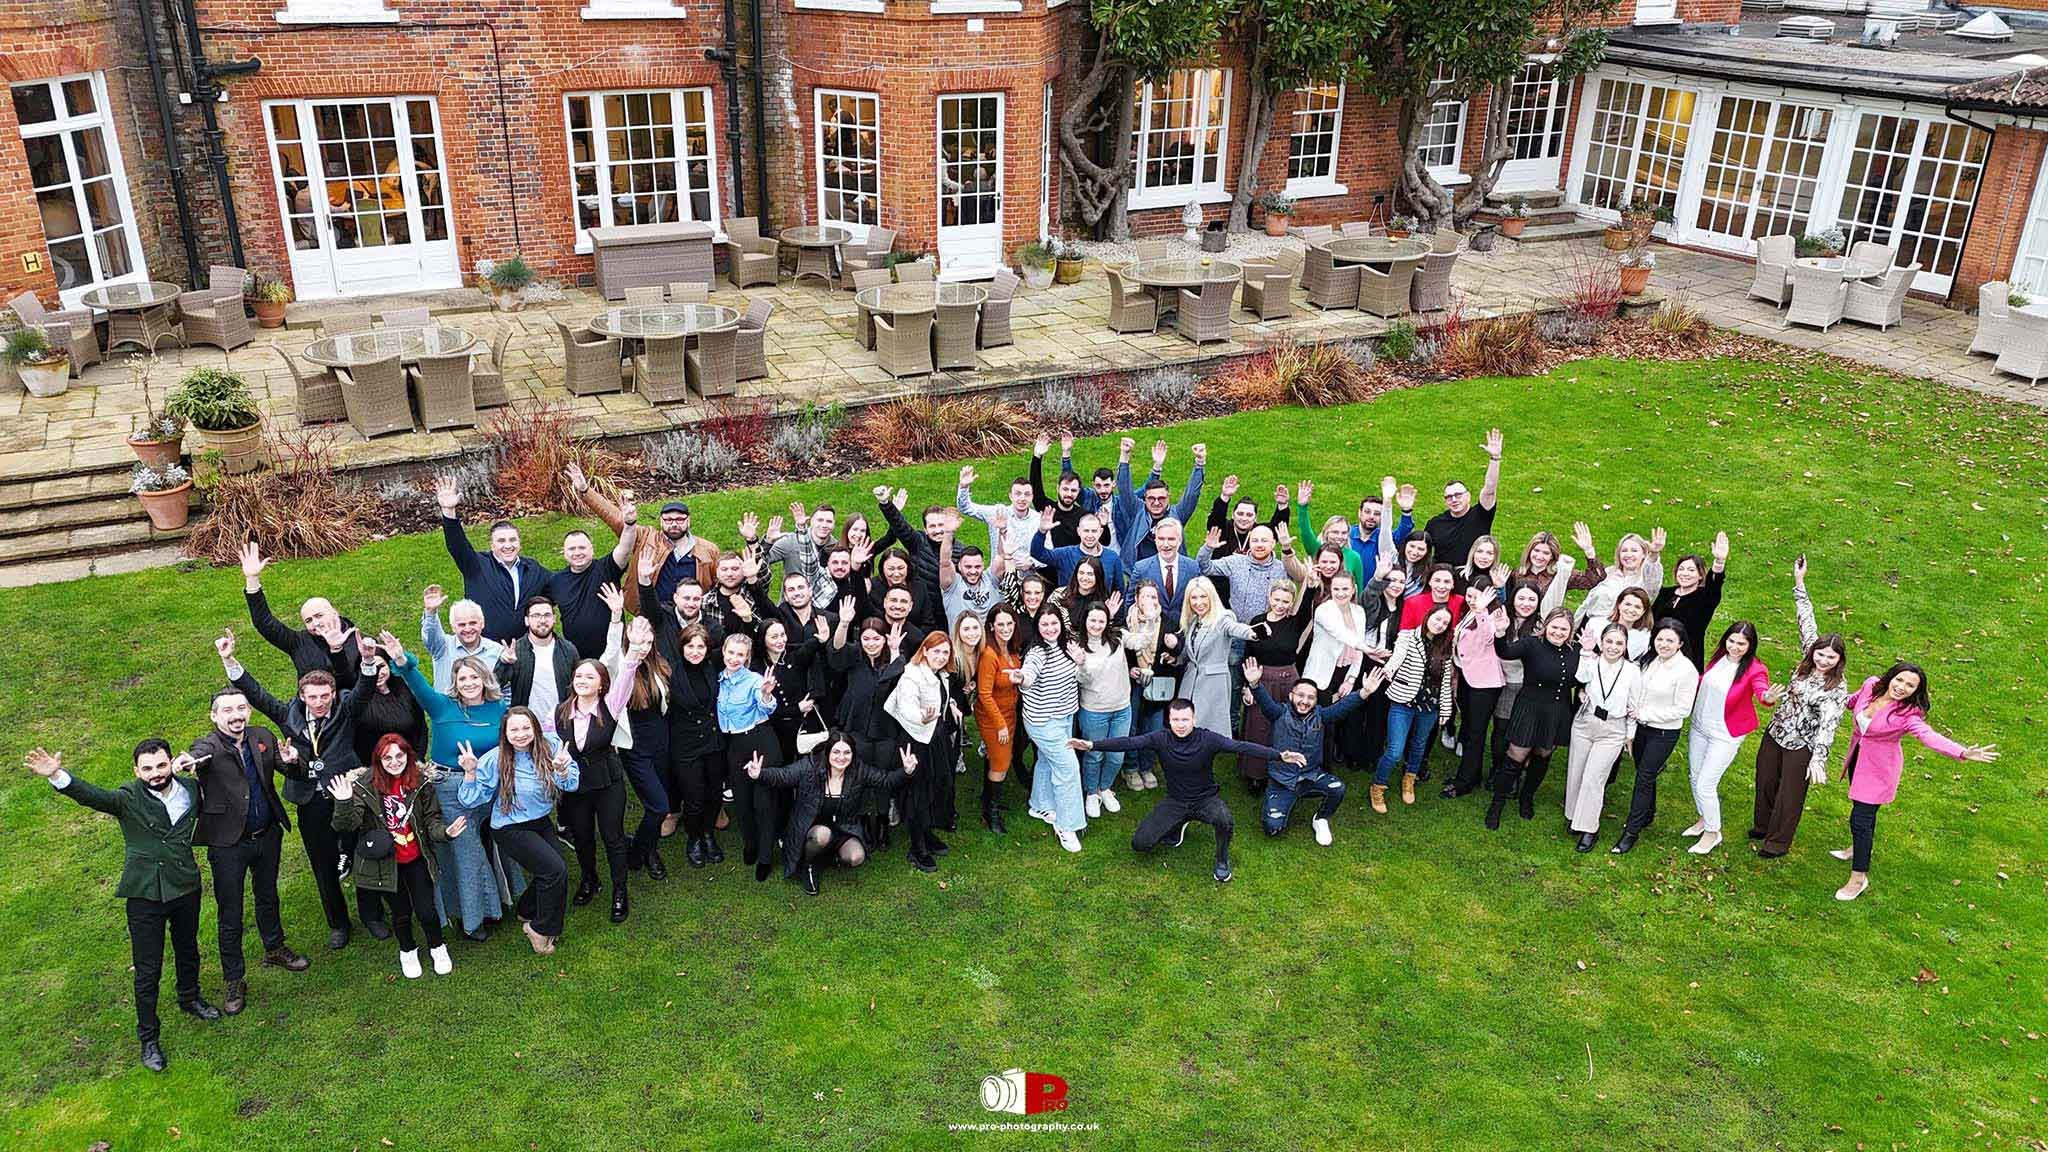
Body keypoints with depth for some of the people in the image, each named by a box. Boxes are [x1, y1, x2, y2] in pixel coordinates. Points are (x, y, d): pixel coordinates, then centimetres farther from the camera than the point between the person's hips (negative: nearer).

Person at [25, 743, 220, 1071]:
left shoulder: (190, 787, -4)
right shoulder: (128, 799, -16)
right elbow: (92, 795, -37)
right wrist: (57, 776, -52)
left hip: (186, 887, 4)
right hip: (145, 895, -4)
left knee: (188, 950, 25)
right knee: (147, 971, 4)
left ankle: (190, 998, 52)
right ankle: (148, 1038, 20)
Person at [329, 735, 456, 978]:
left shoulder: (421, 782, -9)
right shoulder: (364, 785, -14)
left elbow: (432, 819, -2)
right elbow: (347, 826, -21)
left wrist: (445, 831, -23)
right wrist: (344, 803, -41)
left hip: (416, 859, 1)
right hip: (385, 862, -1)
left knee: (426, 910, 2)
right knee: (400, 911, 13)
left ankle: (437, 948, 32)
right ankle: (407, 951, 42)